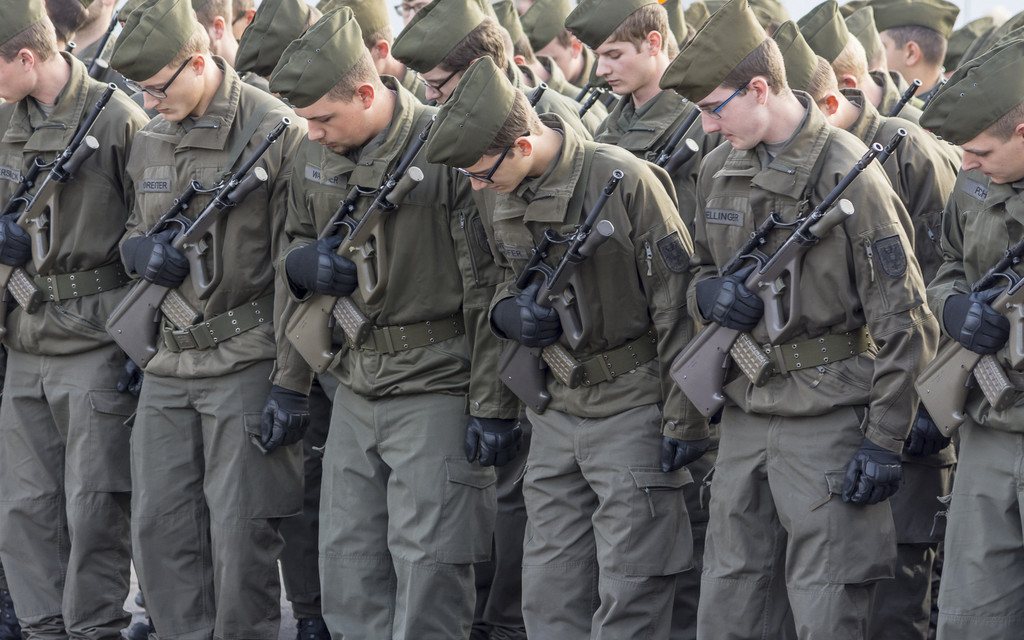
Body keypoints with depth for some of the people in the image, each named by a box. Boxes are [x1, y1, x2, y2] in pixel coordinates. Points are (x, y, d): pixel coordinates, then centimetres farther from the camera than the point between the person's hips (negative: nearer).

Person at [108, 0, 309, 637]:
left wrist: (291, 384, -15)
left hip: (247, 363, -7)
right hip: (169, 363, 7)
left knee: (241, 537, -3)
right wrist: (141, 250, -2)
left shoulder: (277, 131, -12)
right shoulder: (151, 141, 10)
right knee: (160, 530, 7)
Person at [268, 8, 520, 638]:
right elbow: (298, 243, 22)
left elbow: (491, 289, -14)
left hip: (434, 390, -7)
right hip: (355, 390, 7)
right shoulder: (316, 155, 5)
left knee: (428, 567, -4)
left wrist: (492, 405, -14)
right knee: (347, 563, 11)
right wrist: (302, 265, -5)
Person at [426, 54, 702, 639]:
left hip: (631, 409, -7)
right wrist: (509, 312, -6)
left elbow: (678, 302, -15)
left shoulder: (626, 182, -18)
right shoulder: (505, 199, 3)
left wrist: (683, 419, -14)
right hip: (556, 410, 7)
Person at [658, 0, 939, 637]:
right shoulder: (720, 170, 6)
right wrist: (708, 293, -4)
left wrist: (885, 440, -14)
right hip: (744, 413, 7)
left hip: (827, 417, -7)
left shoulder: (846, 173, -15)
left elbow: (903, 322, -13)